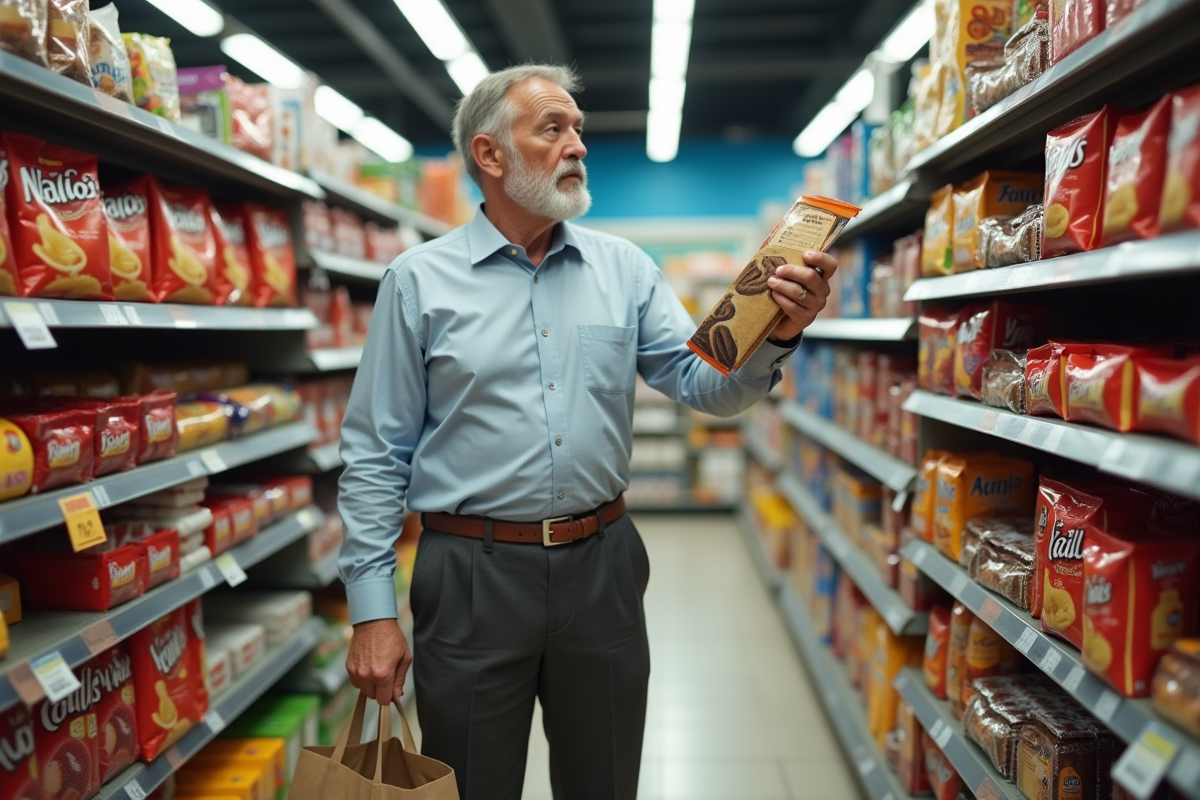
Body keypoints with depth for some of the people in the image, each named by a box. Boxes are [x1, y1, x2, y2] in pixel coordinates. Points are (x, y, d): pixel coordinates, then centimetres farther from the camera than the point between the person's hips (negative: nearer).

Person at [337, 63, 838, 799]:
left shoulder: (625, 268, 4)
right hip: (473, 578, -2)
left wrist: (776, 335, -22)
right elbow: (377, 456, -3)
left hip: (602, 569, 3)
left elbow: (710, 386, -1)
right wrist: (373, 610, -7)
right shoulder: (420, 280, -4)